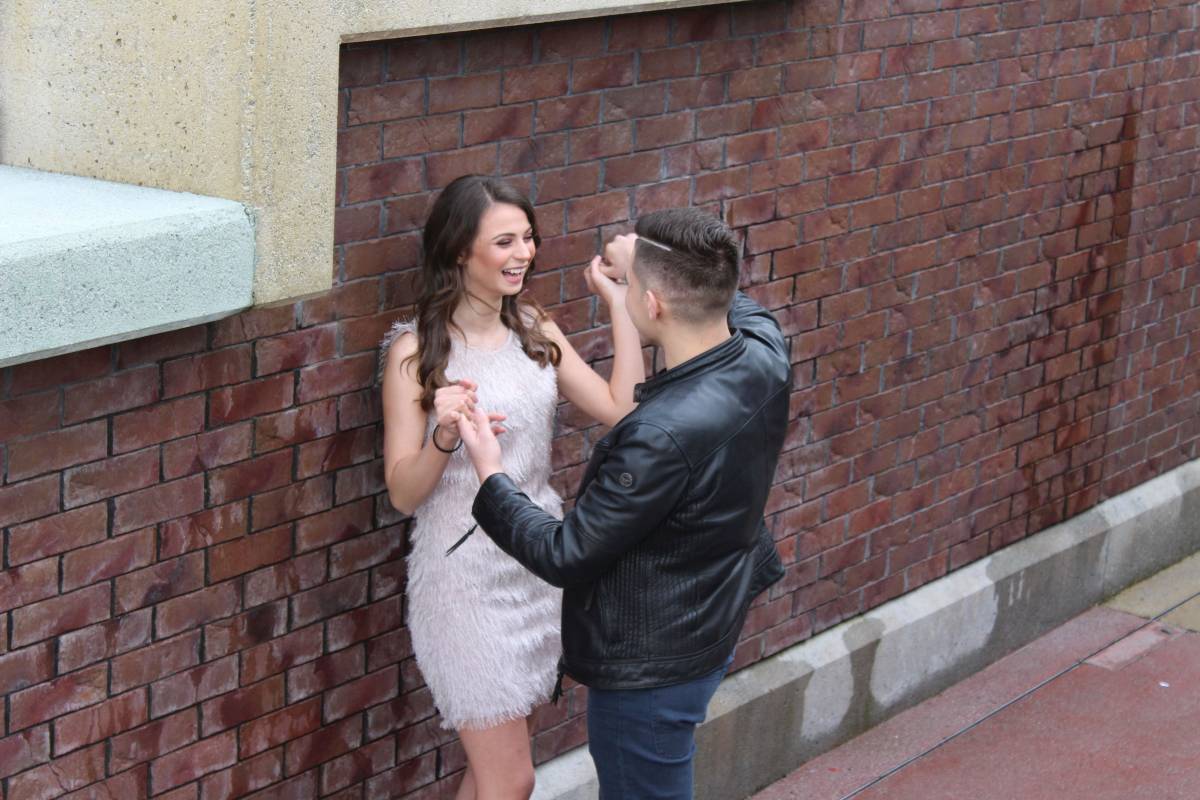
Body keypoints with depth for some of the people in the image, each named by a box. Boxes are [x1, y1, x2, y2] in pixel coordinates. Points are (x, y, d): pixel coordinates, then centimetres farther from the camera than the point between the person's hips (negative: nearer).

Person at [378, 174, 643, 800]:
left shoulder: (533, 329, 4)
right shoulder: (416, 351, -13)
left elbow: (621, 410, -2)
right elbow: (404, 492, -13)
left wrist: (620, 303, -4)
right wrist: (445, 436, -32)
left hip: (539, 564, 6)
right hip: (466, 576, -6)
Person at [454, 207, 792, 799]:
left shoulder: (663, 437, -37)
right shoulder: (764, 355, -14)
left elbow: (565, 557, -25)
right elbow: (729, 304, 15)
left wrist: (491, 477, -11)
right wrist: (648, 265, 22)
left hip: (648, 667, -8)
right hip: (712, 633, 8)